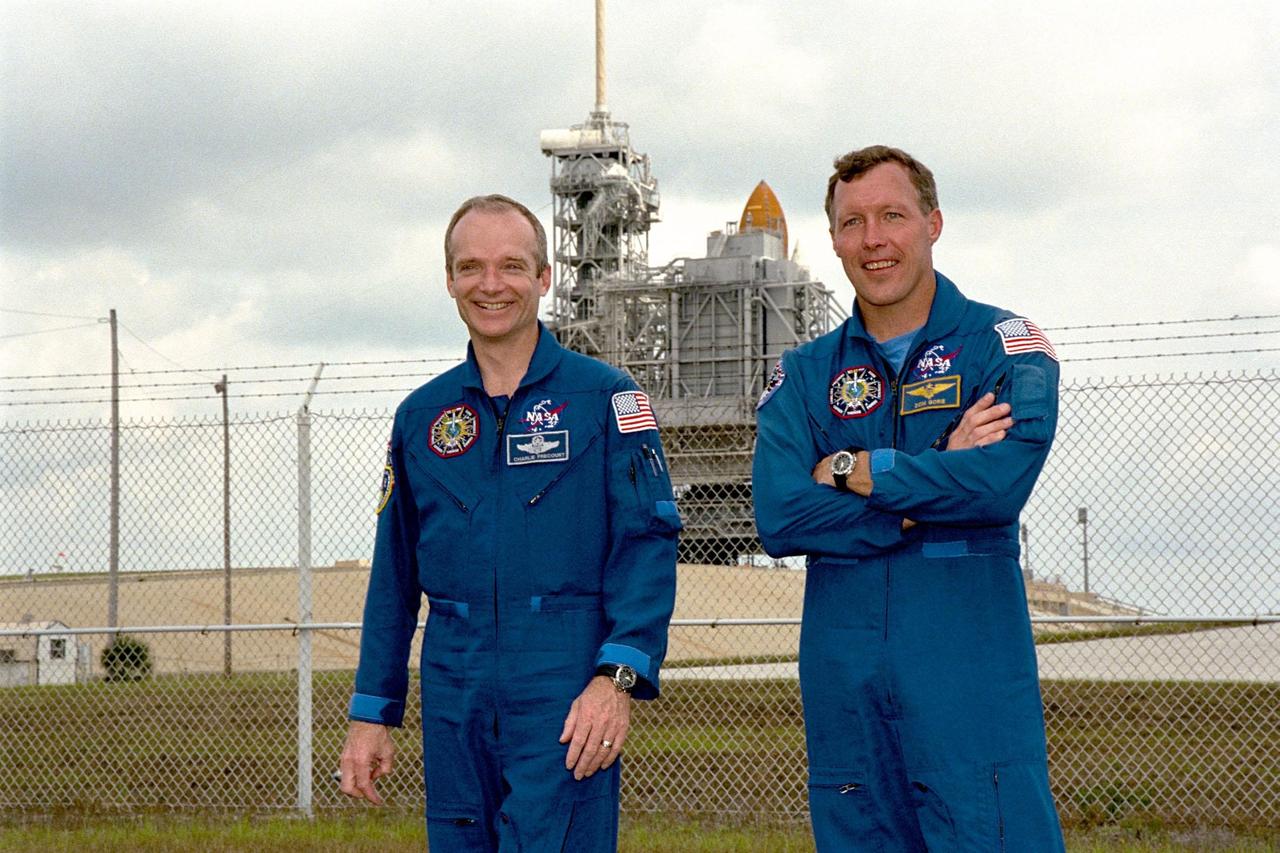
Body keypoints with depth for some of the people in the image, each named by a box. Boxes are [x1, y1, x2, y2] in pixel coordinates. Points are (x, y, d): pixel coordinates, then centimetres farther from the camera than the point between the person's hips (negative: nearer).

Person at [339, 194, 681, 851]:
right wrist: (371, 711, 11)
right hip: (453, 693, 4)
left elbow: (648, 544, -5)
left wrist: (618, 675, -17)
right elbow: (393, 578, 16)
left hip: (565, 692, -4)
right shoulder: (421, 416, 14)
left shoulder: (605, 397, 2)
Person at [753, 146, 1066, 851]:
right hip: (843, 680, 3)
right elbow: (779, 519, -5)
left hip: (971, 678, -3)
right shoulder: (805, 375, 10)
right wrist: (936, 483, -10)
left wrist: (853, 470, -7)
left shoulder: (1003, 345, 2)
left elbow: (1005, 480, -17)